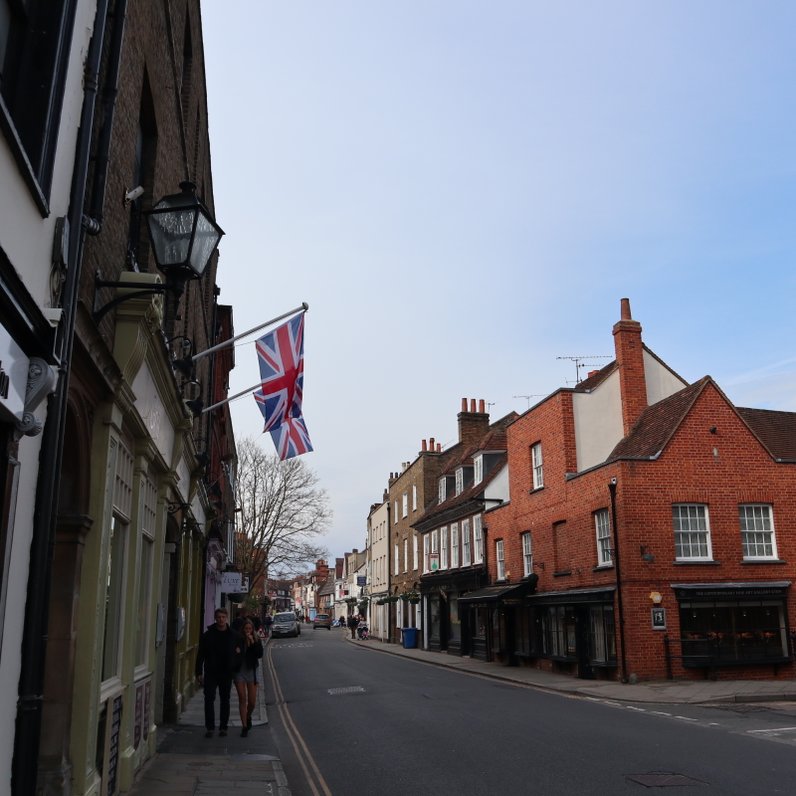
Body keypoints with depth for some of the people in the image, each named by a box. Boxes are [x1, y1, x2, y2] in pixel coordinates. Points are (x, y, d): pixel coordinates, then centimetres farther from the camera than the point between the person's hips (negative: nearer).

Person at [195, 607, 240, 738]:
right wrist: (199, 673, -4)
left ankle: (223, 727, 17)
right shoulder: (207, 635, 0)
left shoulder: (234, 635, 3)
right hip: (210, 673, -1)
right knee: (209, 700, -4)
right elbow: (200, 655, 2)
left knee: (225, 700, 8)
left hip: (227, 673, 1)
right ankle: (210, 727, 3)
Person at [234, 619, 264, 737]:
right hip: (239, 671, -1)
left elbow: (260, 654, -10)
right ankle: (244, 726, 8)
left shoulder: (256, 639, 0)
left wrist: (253, 643, -18)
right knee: (242, 699, 0)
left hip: (251, 671, 1)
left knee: (252, 701, 3)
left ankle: (248, 717, 34)